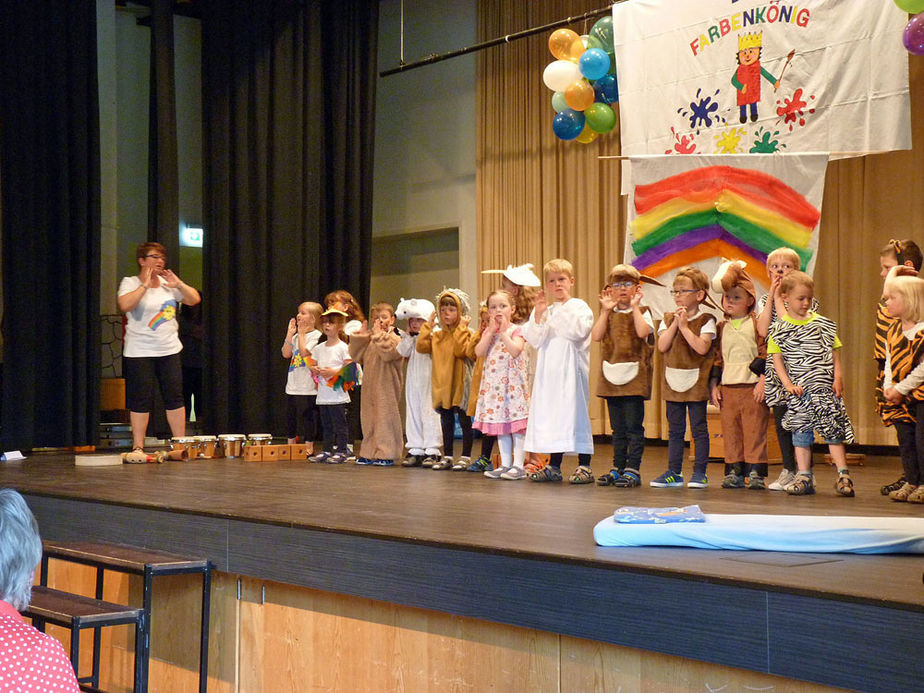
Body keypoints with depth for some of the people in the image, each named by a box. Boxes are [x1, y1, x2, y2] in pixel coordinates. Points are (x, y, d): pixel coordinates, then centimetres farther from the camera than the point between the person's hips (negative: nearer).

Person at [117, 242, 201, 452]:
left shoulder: (167, 284, 12)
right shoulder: (130, 283, -2)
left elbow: (194, 299, 10)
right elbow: (125, 305, -22)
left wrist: (178, 284, -4)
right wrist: (145, 284, -18)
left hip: (169, 350, 5)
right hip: (139, 352, -5)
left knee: (175, 397, 4)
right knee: (141, 399, -3)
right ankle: (138, 446, 5)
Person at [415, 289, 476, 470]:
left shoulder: (467, 333, -6)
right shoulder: (437, 334, 12)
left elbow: (461, 351, -22)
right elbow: (422, 347, 1)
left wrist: (461, 328, -18)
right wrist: (427, 326, 3)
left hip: (460, 384, -6)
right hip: (442, 384, 6)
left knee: (464, 420, 0)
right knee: (446, 421, 13)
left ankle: (466, 456, 6)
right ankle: (447, 456, 20)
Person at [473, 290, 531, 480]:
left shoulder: (515, 330, -3)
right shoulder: (487, 331, 12)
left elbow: (515, 350, -20)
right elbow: (479, 352, -3)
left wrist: (503, 332, -13)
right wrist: (491, 331, -6)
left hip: (513, 382, -6)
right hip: (494, 383, 6)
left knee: (516, 424, -6)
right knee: (499, 425, 9)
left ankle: (518, 465, -4)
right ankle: (505, 464, 15)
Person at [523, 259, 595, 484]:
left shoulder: (579, 306, 0)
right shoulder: (542, 309, 13)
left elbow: (578, 331, -17)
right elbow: (534, 340, 2)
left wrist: (564, 306, -14)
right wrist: (538, 315, -10)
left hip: (571, 369, -5)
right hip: (549, 370, 5)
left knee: (575, 412, -7)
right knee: (550, 414, 8)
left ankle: (584, 466, -3)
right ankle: (554, 466, 17)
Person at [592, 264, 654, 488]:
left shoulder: (642, 312, 2)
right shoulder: (608, 314, 13)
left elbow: (643, 332, -19)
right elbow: (596, 336, -4)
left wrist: (634, 307, -15)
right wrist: (606, 310, -9)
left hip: (635, 375, -4)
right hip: (611, 376, 4)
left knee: (634, 426, -5)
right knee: (617, 428, 11)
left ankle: (633, 470, -1)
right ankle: (618, 468, 18)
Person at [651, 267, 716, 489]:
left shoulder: (706, 320, -5)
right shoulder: (668, 319, 8)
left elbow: (702, 348, -19)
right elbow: (662, 346, -5)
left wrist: (685, 326, -17)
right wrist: (675, 323, -11)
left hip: (696, 381, -4)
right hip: (673, 381, 4)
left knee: (699, 428, 0)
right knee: (675, 429, 10)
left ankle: (700, 473, 6)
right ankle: (674, 473, 16)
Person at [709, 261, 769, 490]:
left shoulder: (757, 324, -1)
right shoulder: (721, 328, 13)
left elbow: (765, 353, -5)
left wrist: (762, 381, -12)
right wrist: (713, 385, 9)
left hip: (752, 386, -5)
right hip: (728, 387, 5)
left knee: (754, 430, -3)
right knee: (730, 430, 6)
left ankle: (755, 471, 1)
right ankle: (734, 471, 12)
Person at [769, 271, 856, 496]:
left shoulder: (822, 323, 7)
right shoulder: (779, 329, 3)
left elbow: (835, 353, 9)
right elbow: (777, 359, 1)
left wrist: (838, 378, -3)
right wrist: (788, 384, -9)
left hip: (825, 385, 0)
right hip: (798, 388, 0)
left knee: (833, 429, -4)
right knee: (801, 431, 5)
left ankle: (843, 474, -1)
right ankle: (804, 477, 12)